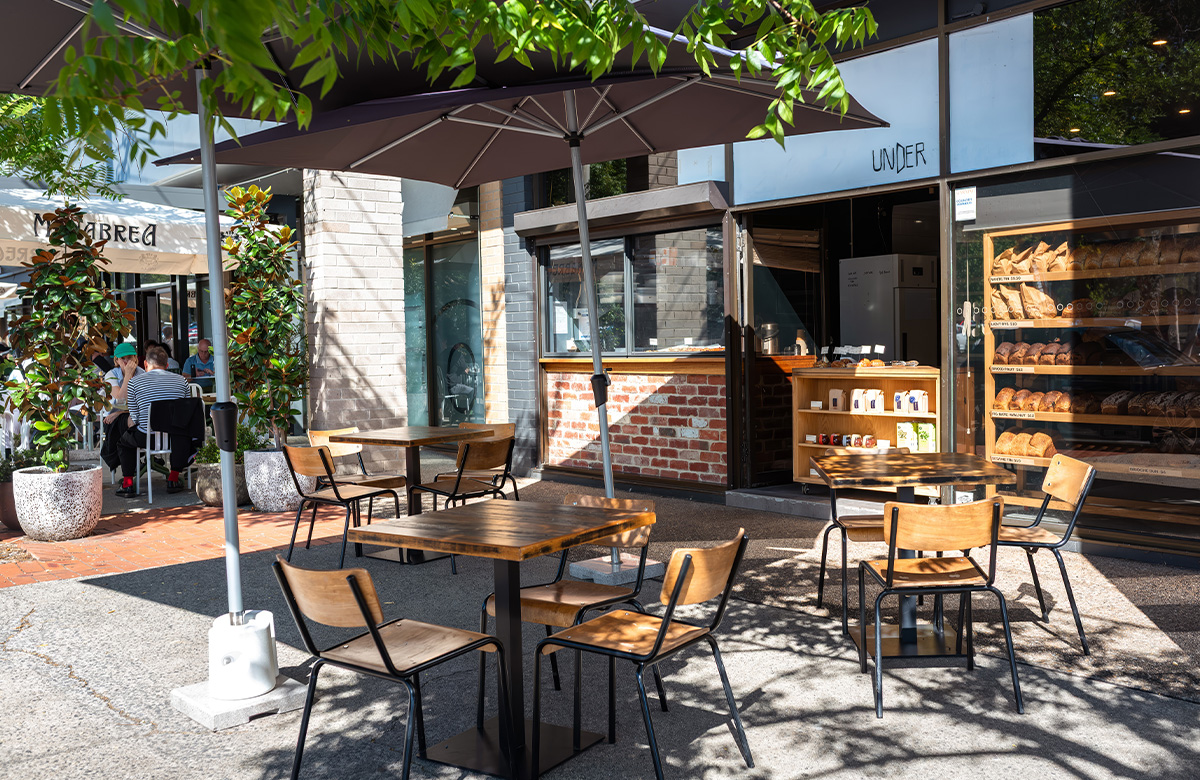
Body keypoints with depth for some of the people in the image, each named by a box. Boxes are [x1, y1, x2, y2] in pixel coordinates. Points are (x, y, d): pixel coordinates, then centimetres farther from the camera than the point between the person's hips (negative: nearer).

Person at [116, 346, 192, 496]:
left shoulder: (134, 382, -1)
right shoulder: (181, 380, 5)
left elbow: (134, 416, 2)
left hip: (147, 438, -1)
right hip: (175, 437, 1)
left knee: (123, 440, 30)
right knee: (185, 433, 35)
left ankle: (128, 484, 26)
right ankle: (173, 479, 32)